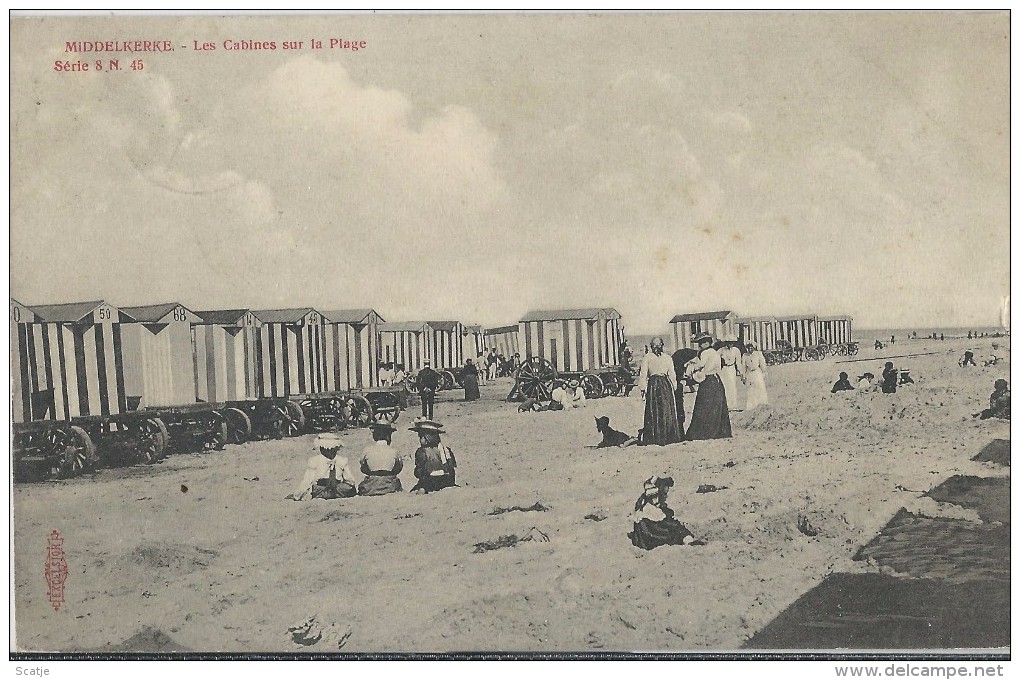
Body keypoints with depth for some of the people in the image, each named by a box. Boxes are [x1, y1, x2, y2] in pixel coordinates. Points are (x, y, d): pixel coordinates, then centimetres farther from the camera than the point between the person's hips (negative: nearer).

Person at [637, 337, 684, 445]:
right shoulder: (647, 358, 5)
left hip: (666, 385, 2)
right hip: (653, 385, -2)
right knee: (654, 411, -2)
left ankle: (670, 435, 4)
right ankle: (655, 437, -2)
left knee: (668, 411, 2)